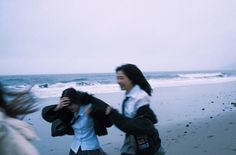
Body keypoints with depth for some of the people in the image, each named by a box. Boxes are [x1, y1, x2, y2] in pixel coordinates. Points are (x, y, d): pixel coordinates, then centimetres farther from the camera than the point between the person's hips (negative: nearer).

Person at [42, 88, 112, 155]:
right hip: (75, 149, 5)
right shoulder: (67, 111, -7)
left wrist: (92, 112, -33)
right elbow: (45, 114, -9)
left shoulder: (89, 107, -19)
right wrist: (57, 107, -28)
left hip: (90, 148, -4)